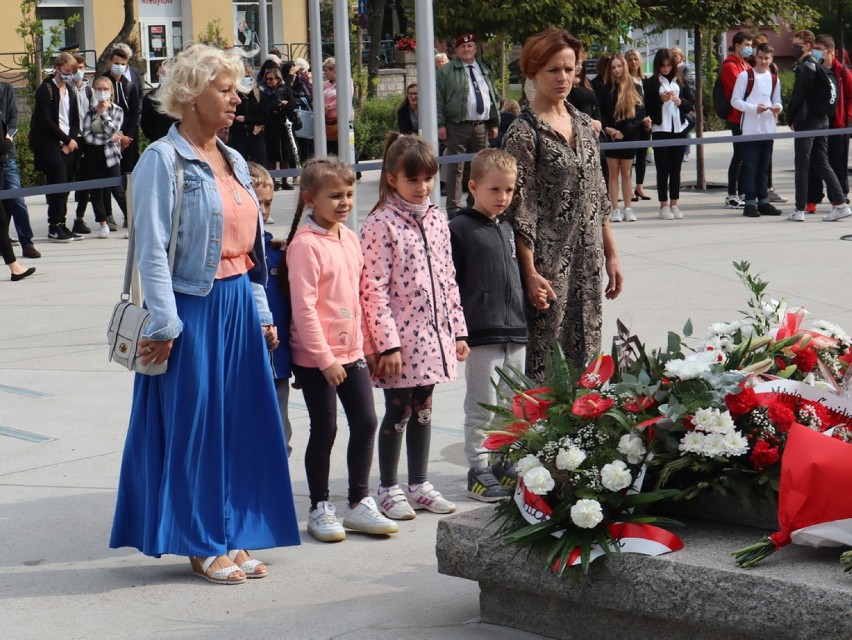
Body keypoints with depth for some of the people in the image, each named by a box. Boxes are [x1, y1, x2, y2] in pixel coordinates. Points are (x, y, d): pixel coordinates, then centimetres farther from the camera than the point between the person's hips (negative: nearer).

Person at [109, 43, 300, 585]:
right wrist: (164, 324, -18)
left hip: (238, 307, 8)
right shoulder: (163, 160, -10)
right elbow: (152, 250, -14)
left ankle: (233, 538, 18)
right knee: (193, 424, 0)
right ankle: (201, 545, 11)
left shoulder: (233, 162, 14)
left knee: (244, 421, 9)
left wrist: (262, 314, 14)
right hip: (193, 310, -8)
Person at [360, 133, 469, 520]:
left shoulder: (435, 220, 8)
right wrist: (387, 343, -17)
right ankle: (389, 488, 16)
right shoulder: (380, 225, -13)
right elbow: (373, 289, -15)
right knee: (398, 412, 3)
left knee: (422, 409, 14)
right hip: (399, 338, -6)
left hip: (432, 335, 6)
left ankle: (419, 484, 25)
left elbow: (448, 280, 13)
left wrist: (457, 329, 11)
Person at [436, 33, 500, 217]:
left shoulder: (485, 71, 18)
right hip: (457, 126, -5)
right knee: (455, 168, -5)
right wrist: (440, 124, -11)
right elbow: (438, 99, -3)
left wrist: (494, 123, 14)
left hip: (482, 126, 5)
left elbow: (493, 98, 21)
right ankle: (454, 209, -3)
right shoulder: (446, 71, 2)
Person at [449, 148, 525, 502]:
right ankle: (478, 469, 7)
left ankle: (506, 463, 22)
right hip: (481, 335, -7)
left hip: (515, 332, 7)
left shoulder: (507, 227, 13)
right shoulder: (459, 229, -8)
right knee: (482, 408, -1)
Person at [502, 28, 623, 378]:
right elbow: (520, 210, -11)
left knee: (585, 355, 9)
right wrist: (530, 274, -15)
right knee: (544, 360, -4)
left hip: (588, 264, 7)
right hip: (548, 266, -6)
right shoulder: (524, 133, -9)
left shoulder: (583, 124, 11)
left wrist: (611, 255, 14)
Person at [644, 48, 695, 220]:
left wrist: (681, 102, -11)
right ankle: (664, 205, 2)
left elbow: (692, 103, 8)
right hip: (660, 129, -3)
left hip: (679, 128, 3)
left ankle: (674, 204, 11)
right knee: (663, 168, -1)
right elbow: (647, 107, -4)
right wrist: (661, 100, -18)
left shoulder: (680, 81, 9)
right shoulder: (651, 83, -1)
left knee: (676, 168, 6)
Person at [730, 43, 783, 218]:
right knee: (750, 167, -4)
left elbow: (777, 101, 18)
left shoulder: (774, 79, 12)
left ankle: (763, 201, 15)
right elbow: (735, 101, -5)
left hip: (768, 128, 5)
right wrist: (754, 108, -18)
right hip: (750, 129, -5)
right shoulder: (745, 76, -3)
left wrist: (777, 107, -6)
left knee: (764, 167, 9)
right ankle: (750, 203, -2)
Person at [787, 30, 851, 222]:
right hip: (821, 120, 8)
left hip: (806, 121, -8)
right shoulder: (817, 66, 14)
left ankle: (799, 210, -1)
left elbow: (797, 96, -16)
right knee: (822, 164, 10)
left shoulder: (804, 67, -14)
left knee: (802, 165, -3)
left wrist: (790, 118, -2)